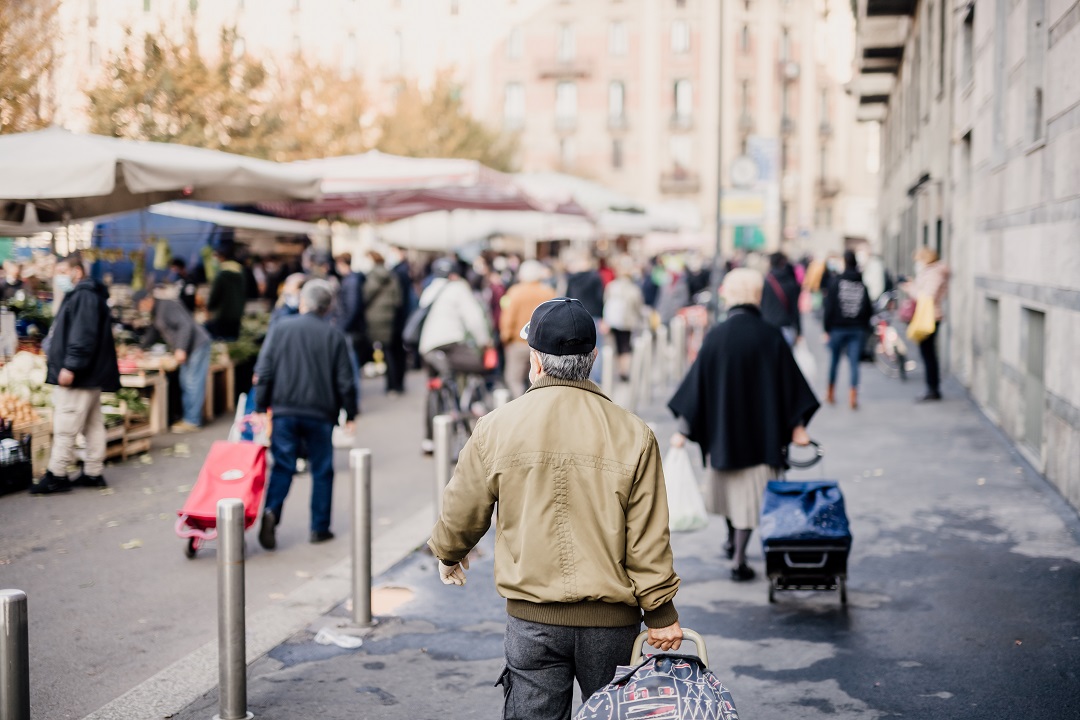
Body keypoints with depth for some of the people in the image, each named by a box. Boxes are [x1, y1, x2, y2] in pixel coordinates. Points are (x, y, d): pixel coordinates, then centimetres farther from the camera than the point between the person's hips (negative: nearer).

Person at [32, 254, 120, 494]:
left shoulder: (84, 296, -15)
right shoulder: (80, 295, 19)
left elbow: (82, 337, -24)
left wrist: (70, 366, -26)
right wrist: (53, 353, 25)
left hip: (77, 377, -11)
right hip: (90, 376, 11)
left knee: (65, 427, -6)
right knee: (93, 424, 11)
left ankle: (56, 476, -2)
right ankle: (93, 473, 17)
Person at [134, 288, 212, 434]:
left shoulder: (167, 307, -18)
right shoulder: (155, 313, 14)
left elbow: (185, 325, -26)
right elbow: (153, 334, 26)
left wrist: (181, 349, -30)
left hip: (198, 344, -11)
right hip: (186, 349, 11)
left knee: (193, 383, -9)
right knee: (185, 382, 12)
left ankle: (192, 421, -8)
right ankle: (189, 418, 17)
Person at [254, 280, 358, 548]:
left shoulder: (280, 328, 0)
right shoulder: (334, 336, 0)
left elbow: (263, 370, -3)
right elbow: (345, 381, -1)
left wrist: (260, 407, 3)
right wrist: (349, 415, 9)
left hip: (284, 409, 1)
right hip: (320, 414, 0)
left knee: (283, 465, 6)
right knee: (322, 470, 9)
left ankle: (271, 511, -17)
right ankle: (320, 528, 11)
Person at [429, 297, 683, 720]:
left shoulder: (497, 428, -5)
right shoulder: (633, 435, -6)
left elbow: (461, 514, 6)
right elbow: (648, 539, -6)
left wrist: (448, 554, 27)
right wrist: (661, 614, 4)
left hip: (532, 620, 0)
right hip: (612, 621, 0)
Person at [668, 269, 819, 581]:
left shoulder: (716, 336, -10)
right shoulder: (771, 336, -10)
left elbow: (697, 381, -7)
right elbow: (789, 382, -7)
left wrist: (683, 428, -2)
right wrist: (797, 425, 2)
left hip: (722, 426, 1)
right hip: (761, 429, -1)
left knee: (727, 482, 22)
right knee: (750, 492, 4)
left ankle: (732, 540, 39)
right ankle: (738, 559, -3)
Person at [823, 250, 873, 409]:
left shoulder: (836, 282, -6)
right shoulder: (862, 285, 2)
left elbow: (829, 308, -8)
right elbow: (869, 309, 2)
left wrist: (827, 329, -3)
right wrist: (864, 327, 13)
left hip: (838, 328, -1)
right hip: (858, 330, 1)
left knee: (834, 360, 13)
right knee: (854, 362, 0)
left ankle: (831, 394, 23)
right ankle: (853, 396, -9)